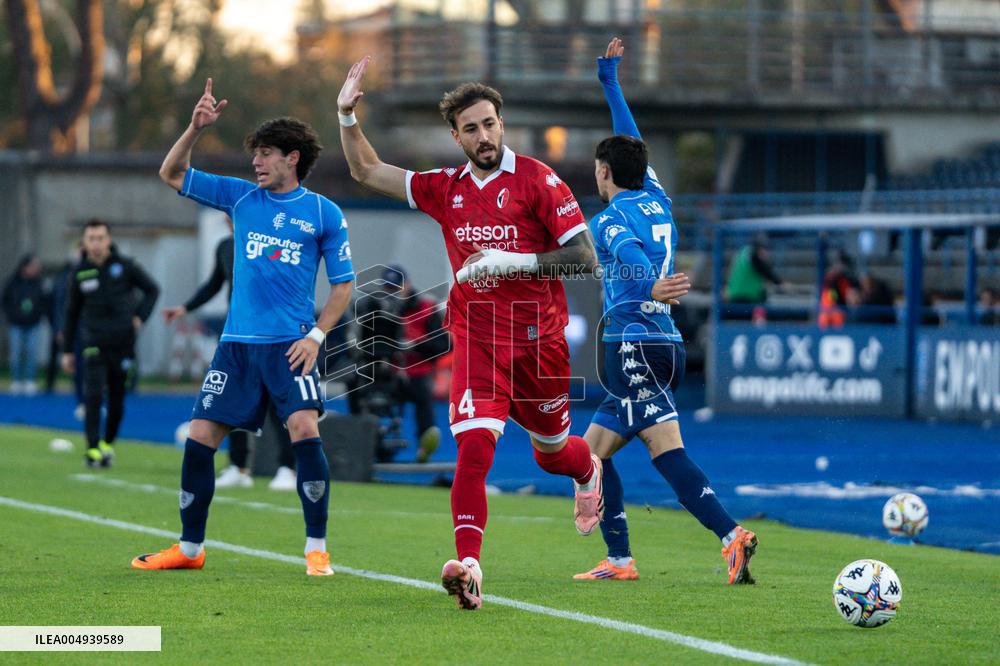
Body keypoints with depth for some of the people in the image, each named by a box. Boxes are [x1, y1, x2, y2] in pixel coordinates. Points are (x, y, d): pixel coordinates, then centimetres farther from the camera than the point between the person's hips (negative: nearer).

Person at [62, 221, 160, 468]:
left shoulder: (125, 266, -4)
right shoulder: (80, 273, 0)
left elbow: (152, 290, 9)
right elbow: (72, 312, 9)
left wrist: (140, 317, -5)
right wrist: (67, 351, 11)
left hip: (123, 343, 0)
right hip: (94, 343, 0)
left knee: (117, 400, 6)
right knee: (93, 395, -15)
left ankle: (108, 443, 26)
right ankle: (92, 448, -13)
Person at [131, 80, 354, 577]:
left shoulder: (324, 213, 2)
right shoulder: (240, 197, 10)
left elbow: (343, 284, 5)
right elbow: (170, 175, 11)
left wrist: (316, 335, -8)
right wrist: (196, 128, -4)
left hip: (291, 344, -4)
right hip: (237, 344, 4)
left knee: (305, 430, -20)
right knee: (200, 438, 1)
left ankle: (316, 549, -10)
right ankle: (190, 548, 15)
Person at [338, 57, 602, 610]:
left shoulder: (536, 180, -7)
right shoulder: (446, 189, 8)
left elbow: (584, 258, -11)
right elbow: (368, 172, 15)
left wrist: (511, 261, -19)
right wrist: (347, 115, 0)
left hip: (539, 339, -2)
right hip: (476, 340, 2)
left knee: (552, 452, 16)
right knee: (474, 443, -20)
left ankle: (589, 471, 54)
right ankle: (468, 566, -28)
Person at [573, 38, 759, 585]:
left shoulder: (610, 219, -6)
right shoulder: (656, 200, 17)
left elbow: (629, 256, -29)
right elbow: (630, 141, 32)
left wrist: (651, 288, -50)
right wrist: (609, 78, 43)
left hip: (635, 349, -8)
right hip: (664, 347, 8)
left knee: (667, 452, -19)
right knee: (592, 450, 12)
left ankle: (731, 535, -33)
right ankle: (619, 560, 6)